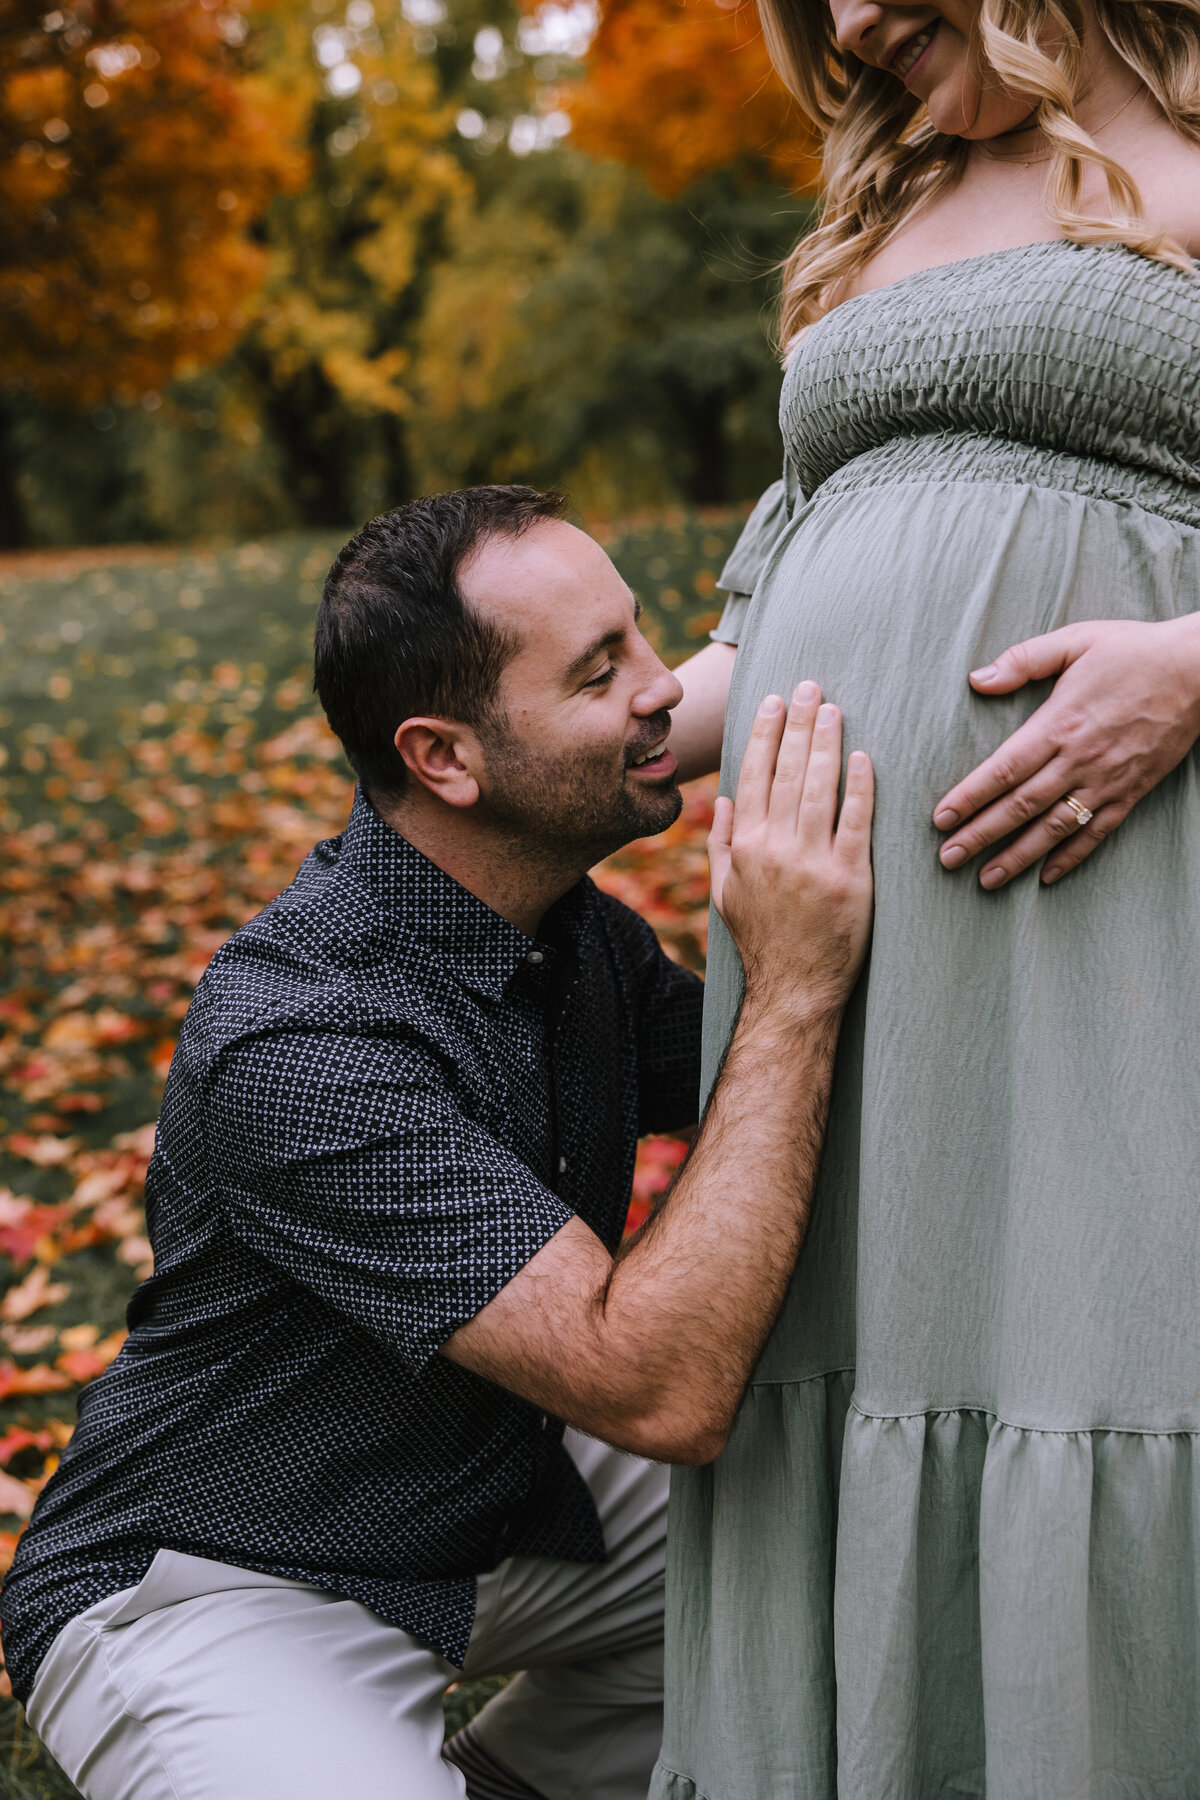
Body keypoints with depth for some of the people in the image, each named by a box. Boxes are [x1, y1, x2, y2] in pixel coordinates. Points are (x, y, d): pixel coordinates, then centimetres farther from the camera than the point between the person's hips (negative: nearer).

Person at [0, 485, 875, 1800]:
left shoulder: (567, 928, -3)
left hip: (497, 1503, 8)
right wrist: (794, 986, -35)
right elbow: (661, 1390, -35)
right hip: (214, 1586, -8)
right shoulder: (295, 1040, -32)